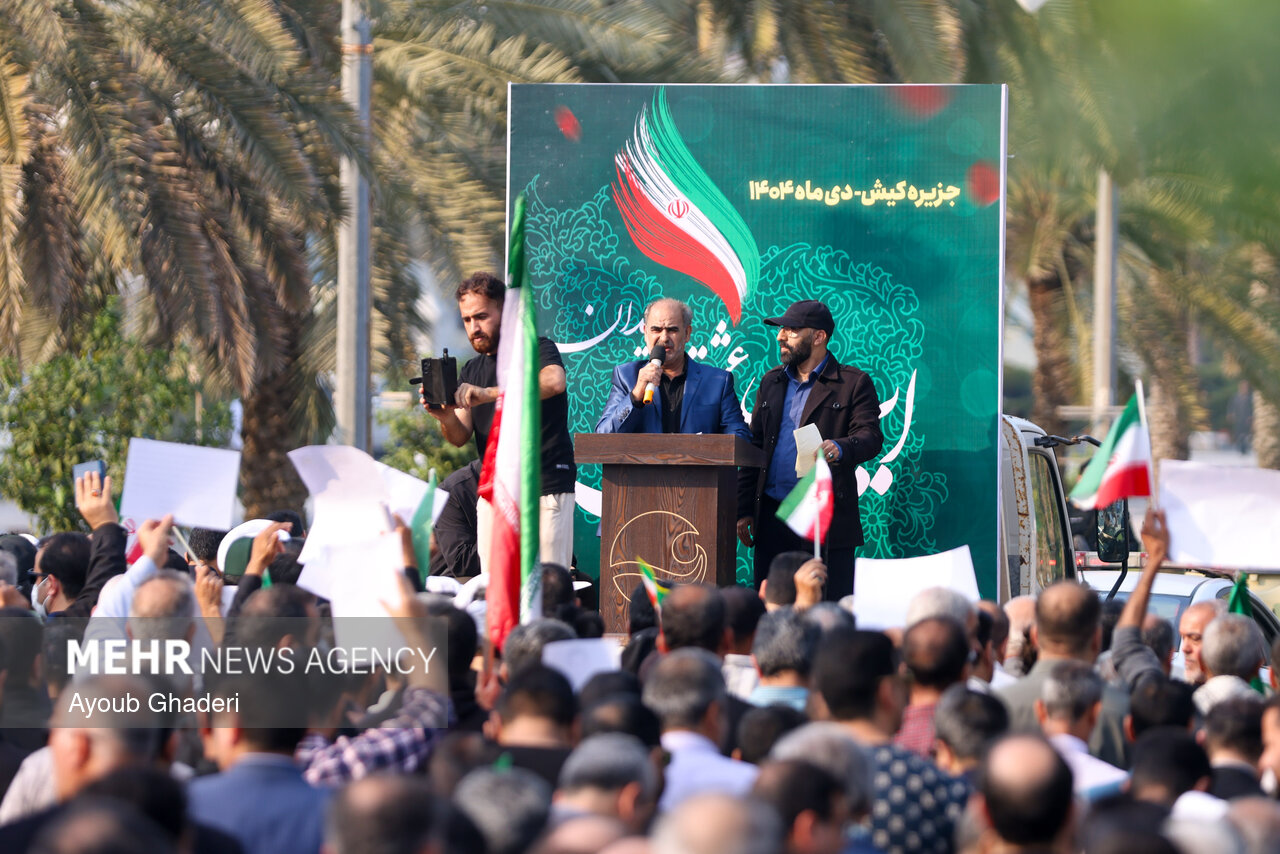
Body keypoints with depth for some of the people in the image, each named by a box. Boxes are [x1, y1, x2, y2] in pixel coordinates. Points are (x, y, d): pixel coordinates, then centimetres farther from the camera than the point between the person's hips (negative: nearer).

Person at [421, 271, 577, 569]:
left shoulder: (537, 350, -1)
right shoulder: (470, 371, 18)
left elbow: (554, 382, -25)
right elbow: (460, 437, 9)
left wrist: (489, 394, -33)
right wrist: (445, 417, -15)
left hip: (545, 490, -6)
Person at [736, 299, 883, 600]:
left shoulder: (853, 383, 2)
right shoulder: (771, 383, 18)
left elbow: (871, 437, -7)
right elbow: (754, 445, 19)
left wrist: (839, 449, -30)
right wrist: (744, 509, 12)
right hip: (772, 516, 5)